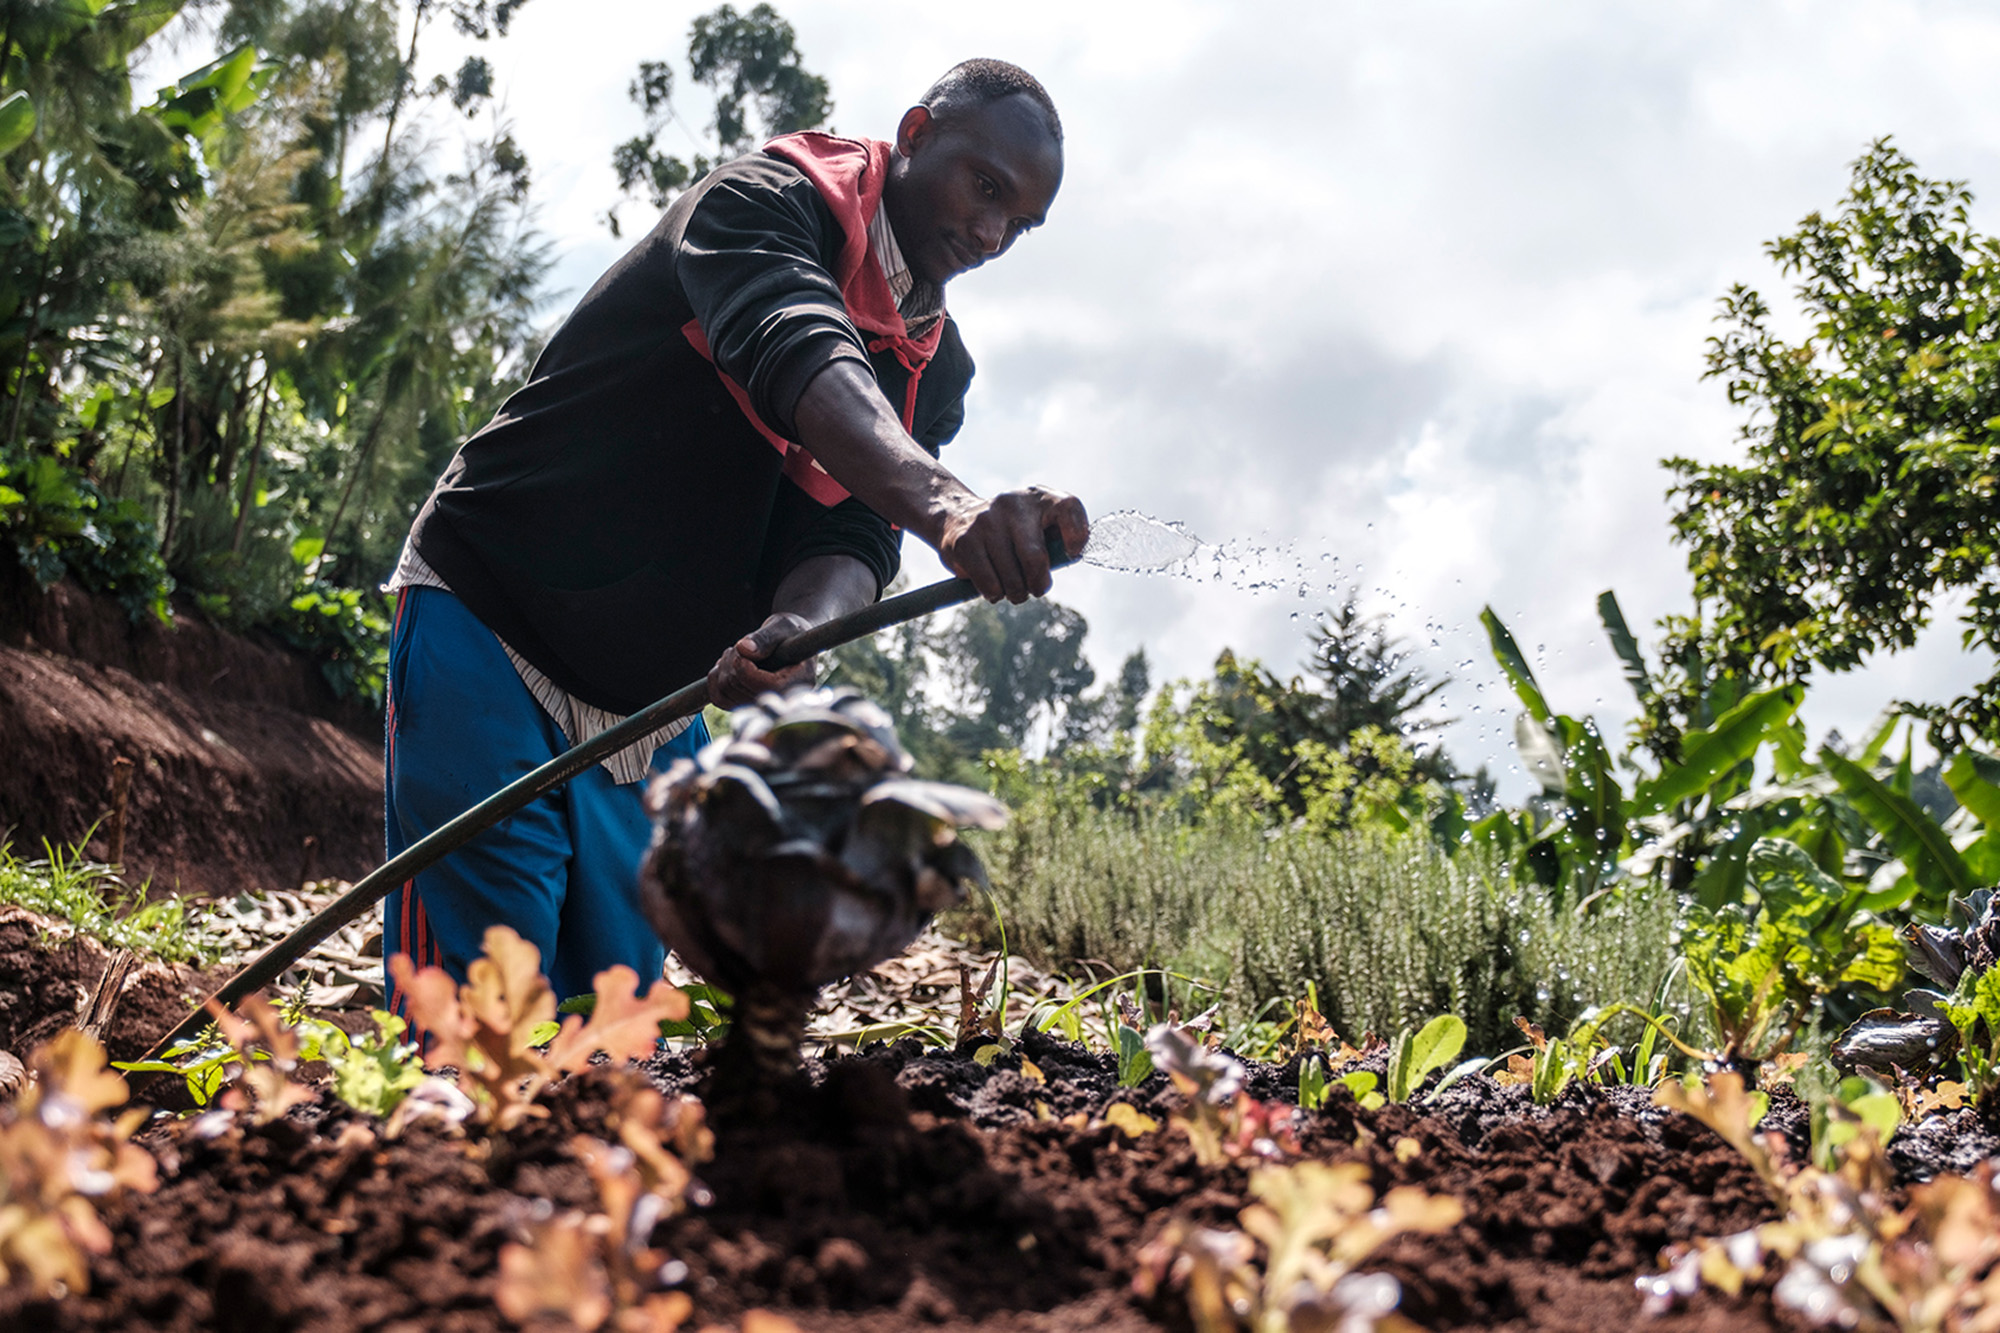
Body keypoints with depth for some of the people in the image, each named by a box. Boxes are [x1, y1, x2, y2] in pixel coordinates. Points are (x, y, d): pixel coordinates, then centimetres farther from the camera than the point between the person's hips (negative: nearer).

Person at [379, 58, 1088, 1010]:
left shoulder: (934, 370, 8)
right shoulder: (767, 201, -13)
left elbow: (852, 533, -7)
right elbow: (797, 356, -35)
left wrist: (799, 625, -32)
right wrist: (943, 501, -54)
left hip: (656, 709, 7)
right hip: (486, 620, -7)